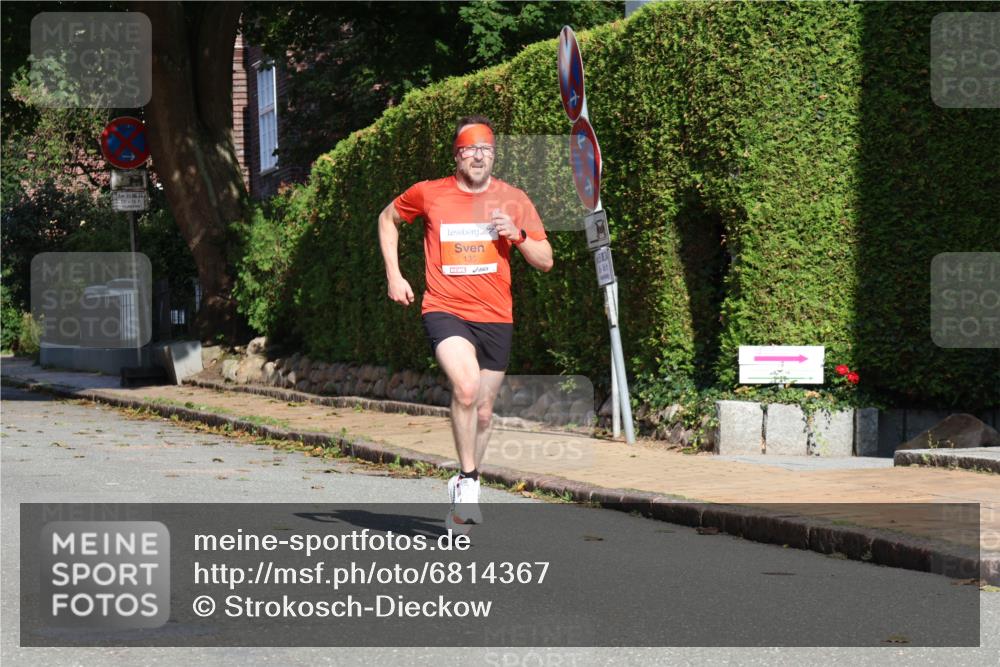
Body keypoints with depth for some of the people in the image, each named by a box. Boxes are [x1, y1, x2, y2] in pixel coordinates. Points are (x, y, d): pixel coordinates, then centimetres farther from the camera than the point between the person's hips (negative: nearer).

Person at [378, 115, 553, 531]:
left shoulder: (513, 200, 3)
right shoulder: (428, 194, 0)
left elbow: (545, 261, 5)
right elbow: (388, 219, 19)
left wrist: (517, 235, -14)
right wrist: (393, 275, 10)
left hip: (495, 318, 3)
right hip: (444, 310, -3)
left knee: (483, 412, 10)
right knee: (466, 386, -28)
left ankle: (463, 492, 30)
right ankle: (468, 481, -15)